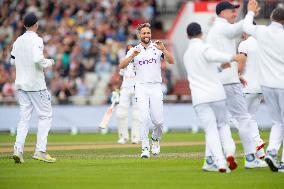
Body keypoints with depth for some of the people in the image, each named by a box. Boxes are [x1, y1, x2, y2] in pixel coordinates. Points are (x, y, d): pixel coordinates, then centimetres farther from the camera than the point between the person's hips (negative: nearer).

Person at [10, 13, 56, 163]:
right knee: (45, 115, 2)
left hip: (21, 83, 7)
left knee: (24, 117, 8)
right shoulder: (36, 40, -13)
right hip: (35, 84, -7)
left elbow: (13, 61, 16)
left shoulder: (17, 41, 9)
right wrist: (49, 62, -8)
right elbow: (38, 60, -26)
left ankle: (18, 149, -6)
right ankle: (40, 151, -6)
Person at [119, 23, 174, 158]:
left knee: (158, 120, -4)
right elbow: (121, 66, -4)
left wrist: (163, 49, -20)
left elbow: (171, 61, -5)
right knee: (144, 118, -14)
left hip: (156, 87, 0)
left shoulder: (157, 48, 7)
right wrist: (133, 55, -19)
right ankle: (145, 148, -7)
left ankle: (155, 139, 27)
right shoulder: (134, 50, 8)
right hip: (141, 87, 0)